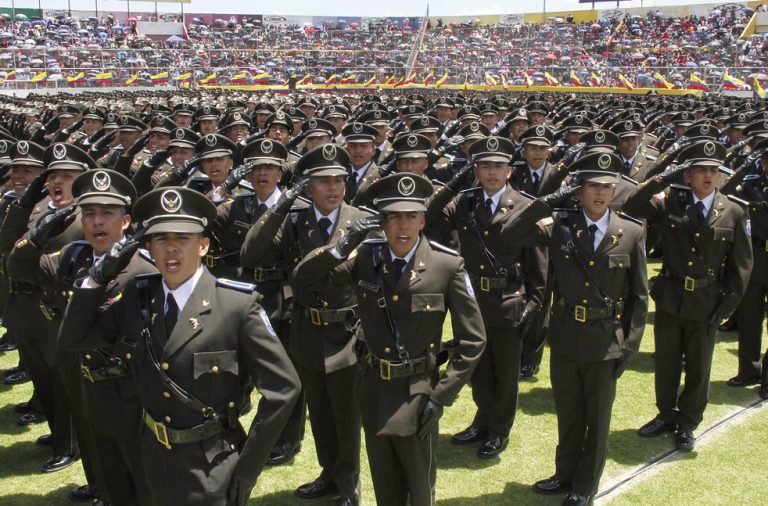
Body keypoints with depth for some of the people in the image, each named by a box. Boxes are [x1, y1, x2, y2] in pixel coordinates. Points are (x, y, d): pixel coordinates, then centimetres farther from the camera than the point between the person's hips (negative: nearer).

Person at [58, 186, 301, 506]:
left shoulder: (238, 304, -17)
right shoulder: (136, 298, -1)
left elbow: (282, 388, -17)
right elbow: (72, 338, 4)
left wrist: (246, 470, -15)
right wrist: (99, 276, -9)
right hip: (157, 463, 5)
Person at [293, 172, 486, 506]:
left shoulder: (448, 265, -14)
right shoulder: (366, 258, -5)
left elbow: (472, 340, -10)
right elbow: (303, 279, -6)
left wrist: (442, 396, -14)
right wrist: (345, 245, -20)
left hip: (417, 393, -3)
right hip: (374, 389, 3)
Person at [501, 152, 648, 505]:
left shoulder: (631, 233, -5)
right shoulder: (558, 226, -5)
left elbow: (639, 295, -1)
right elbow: (509, 234, -15)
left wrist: (630, 346, -4)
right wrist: (549, 201, -19)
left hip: (605, 343, -1)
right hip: (565, 339, 1)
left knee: (597, 418, 12)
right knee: (567, 414, 17)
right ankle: (566, 474, 39)